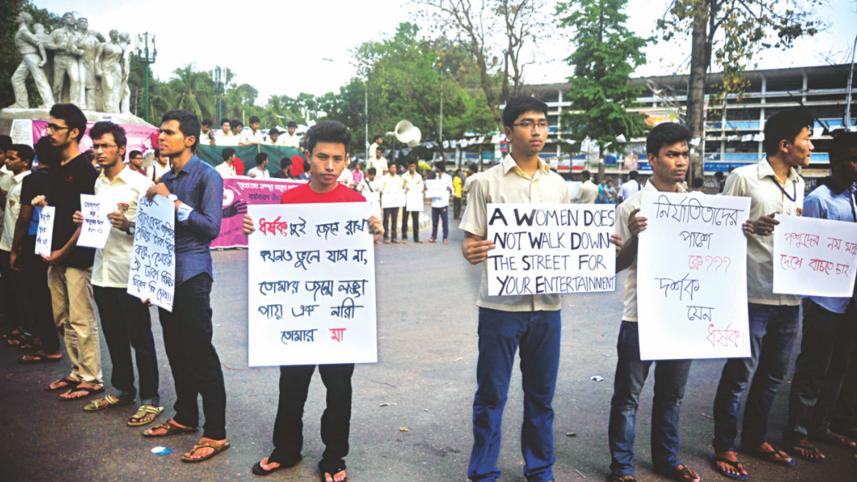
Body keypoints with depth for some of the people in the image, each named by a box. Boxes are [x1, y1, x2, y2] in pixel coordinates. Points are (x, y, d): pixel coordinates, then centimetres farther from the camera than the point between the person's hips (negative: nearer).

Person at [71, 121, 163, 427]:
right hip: (102, 271, 7)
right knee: (114, 337, 16)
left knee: (139, 339, 1)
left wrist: (127, 225, -26)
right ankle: (122, 390, 30)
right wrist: (84, 220, 2)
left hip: (130, 274, -7)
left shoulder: (139, 183, -8)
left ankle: (150, 399, 11)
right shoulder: (98, 183, 13)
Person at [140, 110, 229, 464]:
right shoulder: (166, 179, 13)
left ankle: (215, 433, 2)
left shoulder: (207, 176, -9)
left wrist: (173, 201, -18)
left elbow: (211, 226, -17)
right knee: (176, 349, 14)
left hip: (192, 274, -7)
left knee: (200, 352, -6)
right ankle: (185, 416, 29)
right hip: (166, 272, 8)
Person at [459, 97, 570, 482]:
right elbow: (471, 242, -4)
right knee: (491, 394, 6)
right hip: (501, 305, -3)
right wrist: (471, 252, -27)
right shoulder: (487, 183, -3)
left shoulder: (558, 186, 9)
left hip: (547, 305, 4)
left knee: (541, 394, 14)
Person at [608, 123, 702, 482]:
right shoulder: (633, 207, -8)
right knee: (628, 395, 6)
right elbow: (616, 265, -7)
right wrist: (635, 237, -26)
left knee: (671, 393, 19)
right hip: (641, 316, -4)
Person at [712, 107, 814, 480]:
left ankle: (755, 439, 33)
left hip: (789, 296, 7)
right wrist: (751, 227, -24)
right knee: (740, 374, 0)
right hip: (753, 295, -7)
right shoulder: (744, 178, -7)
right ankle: (724, 448, 15)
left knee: (773, 374, 16)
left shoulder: (798, 184, 14)